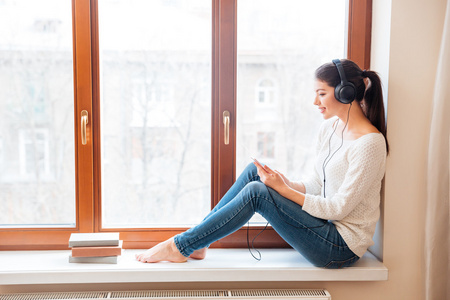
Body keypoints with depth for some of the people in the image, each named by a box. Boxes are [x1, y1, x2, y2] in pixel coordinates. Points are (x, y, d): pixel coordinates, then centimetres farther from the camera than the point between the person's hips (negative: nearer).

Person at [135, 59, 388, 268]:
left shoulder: (369, 143, -20)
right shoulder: (330, 127, 7)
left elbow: (338, 208, -20)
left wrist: (284, 190, -19)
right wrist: (287, 184, -8)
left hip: (343, 246, -8)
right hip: (324, 223, 8)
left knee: (256, 192, -22)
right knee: (254, 171, -6)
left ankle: (179, 247, -9)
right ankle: (197, 243, -1)